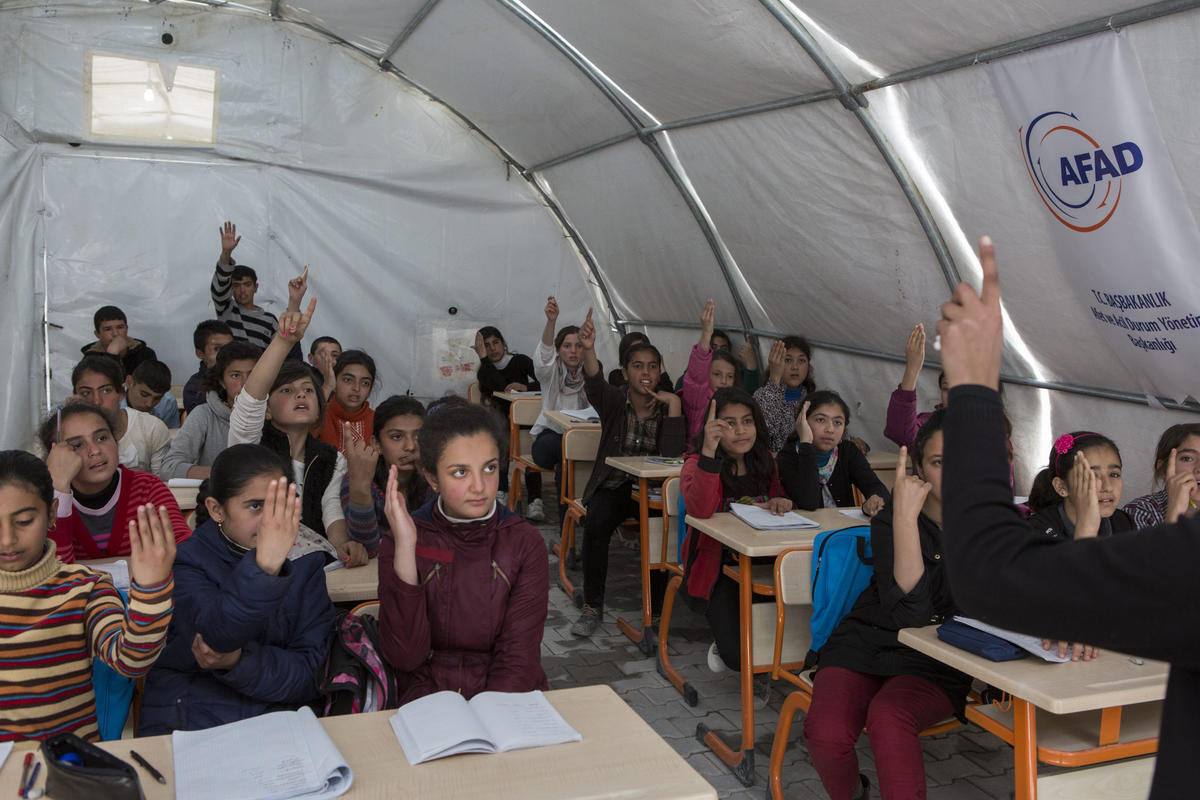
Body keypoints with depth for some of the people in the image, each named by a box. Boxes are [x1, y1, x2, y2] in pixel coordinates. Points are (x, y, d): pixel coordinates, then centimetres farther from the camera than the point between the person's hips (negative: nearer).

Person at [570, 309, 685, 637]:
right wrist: (588, 349, -48)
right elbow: (594, 383, -27)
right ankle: (593, 607, -14)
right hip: (614, 486, 0)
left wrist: (674, 404, -17)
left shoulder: (668, 405, 1)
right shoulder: (614, 401, -2)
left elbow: (673, 453, -13)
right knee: (596, 525, -30)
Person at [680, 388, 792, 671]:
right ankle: (723, 635, 17)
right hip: (719, 567, -4)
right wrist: (709, 451, -40)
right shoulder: (698, 464, -9)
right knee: (740, 656, -19)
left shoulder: (767, 462, 8)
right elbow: (700, 510, -30)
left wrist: (781, 503, -17)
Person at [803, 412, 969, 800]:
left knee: (887, 717, -35)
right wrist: (906, 516, -28)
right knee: (826, 733, -26)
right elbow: (910, 612, -20)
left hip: (936, 665, 0)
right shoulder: (888, 522, -6)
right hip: (867, 644, 1)